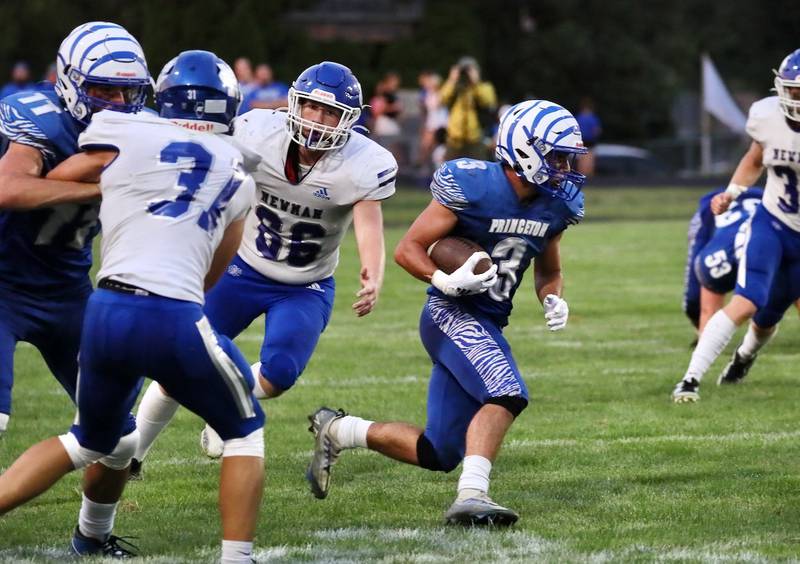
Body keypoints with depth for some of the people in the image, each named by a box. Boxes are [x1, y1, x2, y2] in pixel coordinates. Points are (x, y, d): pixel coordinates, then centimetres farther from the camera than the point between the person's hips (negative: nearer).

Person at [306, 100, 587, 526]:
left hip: (488, 326, 8)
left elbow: (548, 272, 20)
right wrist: (447, 282, -29)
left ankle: (337, 430, 25)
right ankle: (471, 497, -33)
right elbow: (407, 250, -12)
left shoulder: (555, 207, 4)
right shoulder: (472, 188, -17)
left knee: (438, 454, 7)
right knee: (507, 394, -31)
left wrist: (553, 300, -2)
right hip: (451, 314, -8)